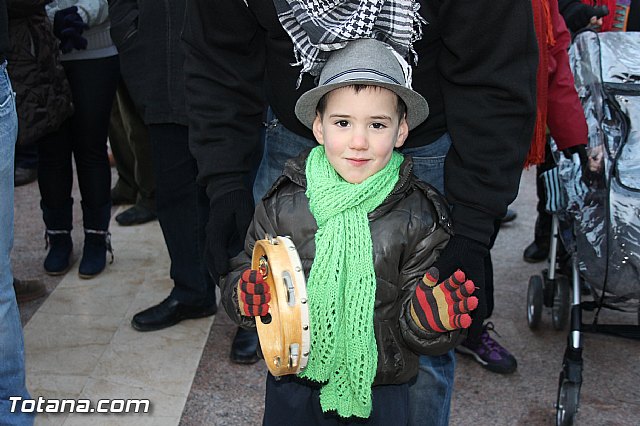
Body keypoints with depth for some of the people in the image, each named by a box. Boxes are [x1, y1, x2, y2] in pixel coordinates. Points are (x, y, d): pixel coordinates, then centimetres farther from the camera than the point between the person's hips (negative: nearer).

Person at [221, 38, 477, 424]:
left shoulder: (419, 217, -11)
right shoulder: (283, 204, -9)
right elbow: (246, 272, 0)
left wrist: (429, 318, -29)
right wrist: (244, 294, -21)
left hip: (380, 392, -1)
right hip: (294, 385, 1)